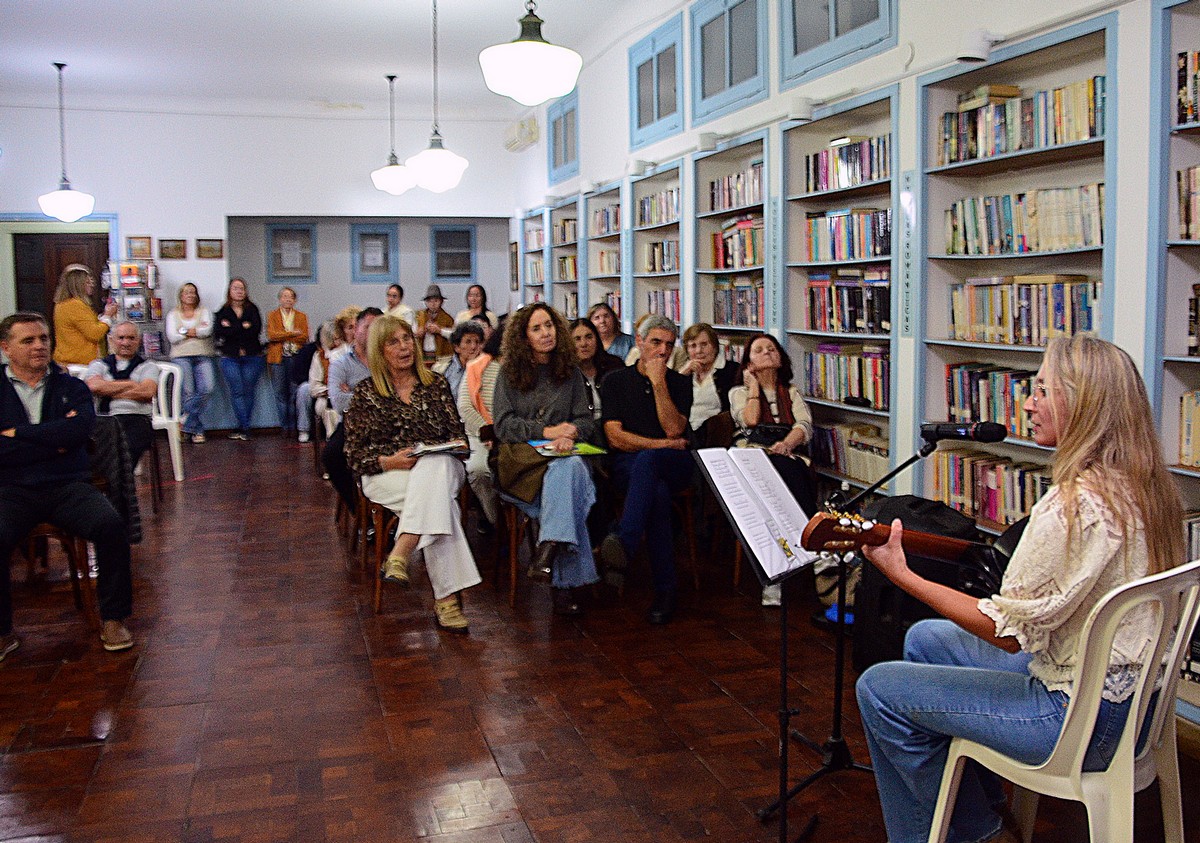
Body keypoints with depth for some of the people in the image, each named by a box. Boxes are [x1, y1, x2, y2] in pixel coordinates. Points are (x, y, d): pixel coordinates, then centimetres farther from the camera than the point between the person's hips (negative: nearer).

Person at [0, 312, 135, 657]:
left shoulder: (71, 387, 14)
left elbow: (80, 429, -7)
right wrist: (54, 440, -4)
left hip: (69, 486, 1)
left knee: (111, 525, -27)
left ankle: (113, 618, -11)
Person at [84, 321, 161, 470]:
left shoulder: (147, 366, 22)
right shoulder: (99, 365, 26)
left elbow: (147, 392, 0)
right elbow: (94, 386, 2)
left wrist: (108, 391, 5)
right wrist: (130, 384, 6)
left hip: (137, 419, -1)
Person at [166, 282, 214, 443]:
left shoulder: (204, 312, 15)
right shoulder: (173, 314, 13)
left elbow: (208, 330, -4)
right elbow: (172, 337, -1)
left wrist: (185, 331, -4)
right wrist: (198, 331, -1)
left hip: (203, 356, 1)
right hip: (181, 356, -1)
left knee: (206, 389, -16)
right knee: (188, 392, -9)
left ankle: (186, 420, -4)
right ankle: (197, 430, -4)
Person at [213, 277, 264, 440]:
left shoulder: (252, 309, 8)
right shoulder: (222, 312, 8)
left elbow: (256, 329, -8)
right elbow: (217, 332, -9)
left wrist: (231, 328, -7)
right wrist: (243, 327, -11)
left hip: (252, 357, 0)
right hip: (230, 358, 0)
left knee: (248, 391, 0)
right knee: (237, 391, -8)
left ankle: (242, 428, 7)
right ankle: (245, 428, -7)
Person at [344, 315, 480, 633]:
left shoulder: (436, 384, 17)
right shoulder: (365, 393, 9)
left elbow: (458, 433, 17)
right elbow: (354, 454, 4)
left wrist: (449, 450, -8)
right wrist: (389, 461, -16)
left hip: (438, 466, 2)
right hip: (385, 475, -2)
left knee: (435, 468, -39)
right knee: (437, 499, -36)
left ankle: (400, 554, -49)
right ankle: (446, 596, -43)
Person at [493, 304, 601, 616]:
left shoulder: (570, 373, 17)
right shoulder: (510, 374, 10)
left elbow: (586, 420, 10)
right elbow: (504, 425, 0)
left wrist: (570, 433, -15)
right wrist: (545, 432, -14)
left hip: (564, 454, 2)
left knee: (569, 468, -37)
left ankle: (550, 547, -46)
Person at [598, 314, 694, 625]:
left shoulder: (680, 383, 14)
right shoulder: (615, 381, 12)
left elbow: (674, 430, -3)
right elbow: (616, 438, 2)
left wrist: (659, 383, -6)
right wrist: (662, 444, -6)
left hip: (674, 466, 0)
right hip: (627, 466, 0)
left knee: (647, 460, -38)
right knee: (657, 492, -36)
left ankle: (624, 542, -54)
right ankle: (664, 591, -37)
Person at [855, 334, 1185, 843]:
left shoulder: (1074, 503, -28)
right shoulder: (1144, 489, 1)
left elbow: (1008, 631, -22)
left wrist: (899, 573, -18)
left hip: (1081, 720, -10)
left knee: (880, 690, -2)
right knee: (924, 638, 21)